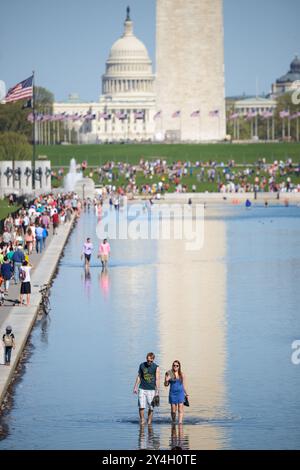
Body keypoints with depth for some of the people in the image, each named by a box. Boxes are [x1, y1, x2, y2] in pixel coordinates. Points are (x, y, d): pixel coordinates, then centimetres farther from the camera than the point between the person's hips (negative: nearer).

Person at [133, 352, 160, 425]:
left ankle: (149, 423, 9)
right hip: (142, 389, 1)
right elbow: (139, 377, 12)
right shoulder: (142, 365, 5)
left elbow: (157, 379, -5)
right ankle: (142, 420, 8)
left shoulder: (156, 367, -2)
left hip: (151, 390, -1)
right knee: (141, 406, -8)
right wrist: (135, 387, 8)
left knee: (151, 408, -1)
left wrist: (157, 391, -11)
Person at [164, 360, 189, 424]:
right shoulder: (169, 374, 0)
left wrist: (186, 393, 14)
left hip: (180, 393, 1)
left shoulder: (182, 375, 7)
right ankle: (173, 423, 22)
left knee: (180, 409, -9)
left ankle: (180, 423, -15)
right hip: (172, 393, -1)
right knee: (173, 410, 3)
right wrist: (166, 380, -18)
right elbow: (166, 385, 2)